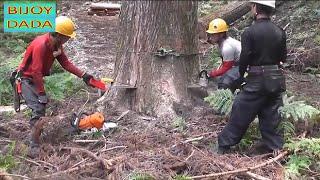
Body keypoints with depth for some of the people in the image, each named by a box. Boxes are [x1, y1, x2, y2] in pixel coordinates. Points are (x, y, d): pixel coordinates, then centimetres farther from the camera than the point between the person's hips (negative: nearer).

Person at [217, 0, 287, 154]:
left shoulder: (249, 32, -13)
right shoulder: (280, 32, 1)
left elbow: (244, 58, -11)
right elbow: (283, 57, 8)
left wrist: (241, 74, 6)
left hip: (256, 80, -4)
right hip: (276, 79, 5)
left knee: (240, 114, 4)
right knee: (271, 115, 14)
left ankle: (224, 145, 13)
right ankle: (274, 146, 18)